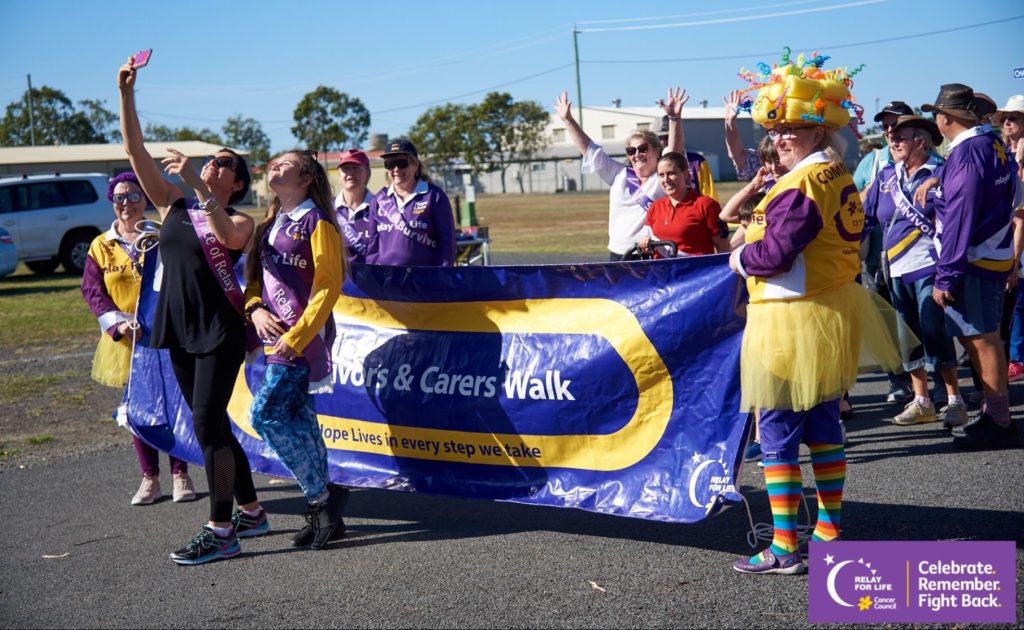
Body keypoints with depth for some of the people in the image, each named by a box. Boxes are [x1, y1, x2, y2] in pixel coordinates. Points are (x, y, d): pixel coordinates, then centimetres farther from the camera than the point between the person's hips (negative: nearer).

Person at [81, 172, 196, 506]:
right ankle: (149, 479, 17)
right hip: (125, 342, 2)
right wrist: (119, 322, -15)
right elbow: (91, 290, 0)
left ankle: (180, 475, 14)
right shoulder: (100, 246, 5)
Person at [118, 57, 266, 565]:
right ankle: (250, 512, 24)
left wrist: (197, 185, -30)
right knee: (212, 424, 11)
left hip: (220, 330, -6)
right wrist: (126, 94, -1)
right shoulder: (173, 206, 12)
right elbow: (135, 152, 6)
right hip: (180, 330, 6)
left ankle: (220, 532, -9)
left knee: (206, 422, -12)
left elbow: (230, 238, -26)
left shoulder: (240, 221, 0)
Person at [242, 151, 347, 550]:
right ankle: (322, 504, 16)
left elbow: (329, 286, -13)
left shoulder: (317, 223, -7)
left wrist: (296, 336, -18)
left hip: (303, 338, -8)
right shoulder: (270, 225, 16)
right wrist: (254, 309, -2)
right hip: (275, 336, 8)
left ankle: (322, 495, -3)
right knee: (297, 420, 8)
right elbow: (254, 279, 20)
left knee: (266, 414, -15)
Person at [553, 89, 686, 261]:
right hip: (618, 255, 4)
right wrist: (568, 120, 17)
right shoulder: (619, 175, 15)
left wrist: (674, 118, -26)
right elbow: (590, 150, 18)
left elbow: (675, 150, -11)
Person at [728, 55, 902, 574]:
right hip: (834, 313, 10)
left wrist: (741, 258, -4)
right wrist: (755, 249, 11)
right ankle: (829, 529, 26)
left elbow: (775, 253, -23)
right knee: (823, 427, 17)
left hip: (793, 321, -10)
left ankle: (785, 548, -1)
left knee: (777, 434, -3)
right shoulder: (840, 179, 11)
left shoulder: (799, 185, -18)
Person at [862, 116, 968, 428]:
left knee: (934, 335, -8)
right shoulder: (885, 177, 12)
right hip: (896, 271, 6)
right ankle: (921, 401, 21)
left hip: (928, 267, -6)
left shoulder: (939, 174, -3)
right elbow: (866, 217, 14)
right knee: (908, 338, 10)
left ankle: (954, 400, 4)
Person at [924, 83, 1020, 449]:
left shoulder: (966, 152, -18)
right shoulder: (994, 145, 11)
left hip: (974, 262, -10)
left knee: (982, 340, -3)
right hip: (995, 256, 10)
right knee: (981, 337, 17)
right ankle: (993, 413, 26)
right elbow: (1011, 198, 18)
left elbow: (960, 217, -21)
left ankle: (998, 422, 3)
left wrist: (946, 276, -18)